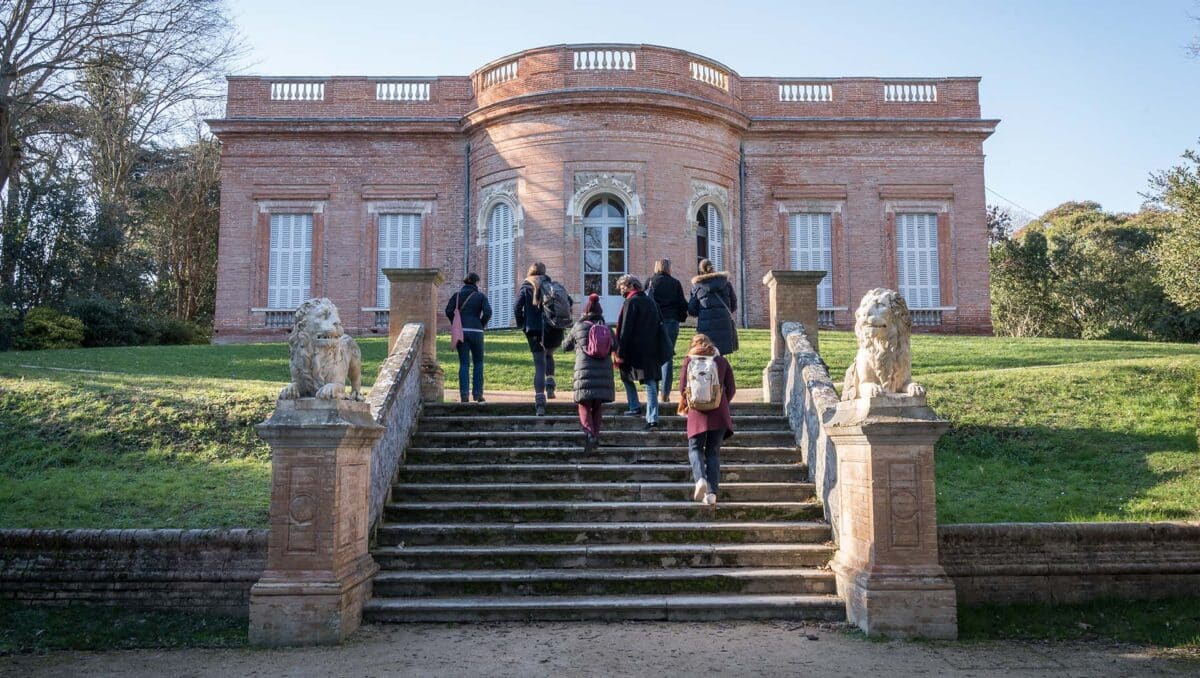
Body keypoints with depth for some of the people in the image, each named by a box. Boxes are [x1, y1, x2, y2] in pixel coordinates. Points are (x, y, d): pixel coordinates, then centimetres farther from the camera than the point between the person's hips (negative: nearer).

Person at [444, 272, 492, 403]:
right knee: (478, 362, 10)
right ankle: (477, 393, 7)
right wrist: (481, 325, 3)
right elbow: (488, 312, -11)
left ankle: (463, 394, -2)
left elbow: (448, 311, -3)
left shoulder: (457, 295, 8)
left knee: (463, 363, 5)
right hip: (476, 331, -2)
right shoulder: (481, 296, 2)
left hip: (460, 332, 2)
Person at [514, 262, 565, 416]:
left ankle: (540, 399, -11)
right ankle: (549, 384, 6)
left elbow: (517, 307, -8)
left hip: (534, 330, -1)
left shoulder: (526, 287, 4)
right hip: (553, 329, 1)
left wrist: (521, 324, 6)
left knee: (539, 365, 1)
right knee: (548, 355, 27)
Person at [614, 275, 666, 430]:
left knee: (627, 376, 17)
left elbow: (626, 330, -13)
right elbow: (659, 325, 17)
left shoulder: (631, 302, -8)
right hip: (653, 351, 6)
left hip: (635, 351, -6)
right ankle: (652, 418, -5)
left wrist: (620, 353, -12)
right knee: (651, 382, 1)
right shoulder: (651, 302, 14)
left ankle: (635, 407, 17)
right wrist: (659, 350, 21)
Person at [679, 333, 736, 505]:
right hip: (719, 413, 2)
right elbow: (731, 389, 7)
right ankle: (712, 492, 0)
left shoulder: (689, 361, 7)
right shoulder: (722, 361, 12)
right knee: (713, 451, 9)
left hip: (697, 412, -2)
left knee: (695, 448, 6)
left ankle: (700, 478, -21)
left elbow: (683, 387, 0)